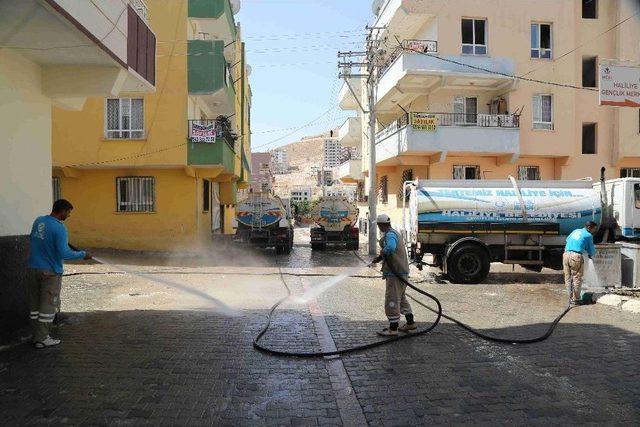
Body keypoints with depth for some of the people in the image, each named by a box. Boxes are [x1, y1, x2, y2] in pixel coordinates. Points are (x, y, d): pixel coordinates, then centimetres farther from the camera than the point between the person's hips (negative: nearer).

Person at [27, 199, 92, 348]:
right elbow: (64, 253, -21)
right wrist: (83, 254, -8)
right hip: (51, 272, -7)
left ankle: (36, 336, 20)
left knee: (35, 304, 13)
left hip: (35, 268, 7)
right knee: (48, 305, 3)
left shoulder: (38, 221, 5)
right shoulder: (59, 228, -19)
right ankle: (42, 339, 8)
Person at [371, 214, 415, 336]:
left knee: (392, 299, -4)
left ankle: (393, 328, 1)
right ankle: (410, 323, 31)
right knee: (401, 298, 22)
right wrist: (380, 257, 15)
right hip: (402, 271, 11)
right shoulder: (395, 233, 18)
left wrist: (380, 256, -19)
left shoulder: (390, 235, -16)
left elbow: (390, 247, -37)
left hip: (395, 273, -11)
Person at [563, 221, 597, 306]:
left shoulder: (575, 231, 20)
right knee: (577, 278, 2)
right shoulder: (589, 235, 5)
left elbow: (567, 239, 36)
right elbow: (592, 251, 10)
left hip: (566, 255, 6)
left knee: (568, 278, 10)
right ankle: (575, 299, 6)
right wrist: (591, 255, 33)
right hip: (576, 256, -6)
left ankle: (571, 298, 16)